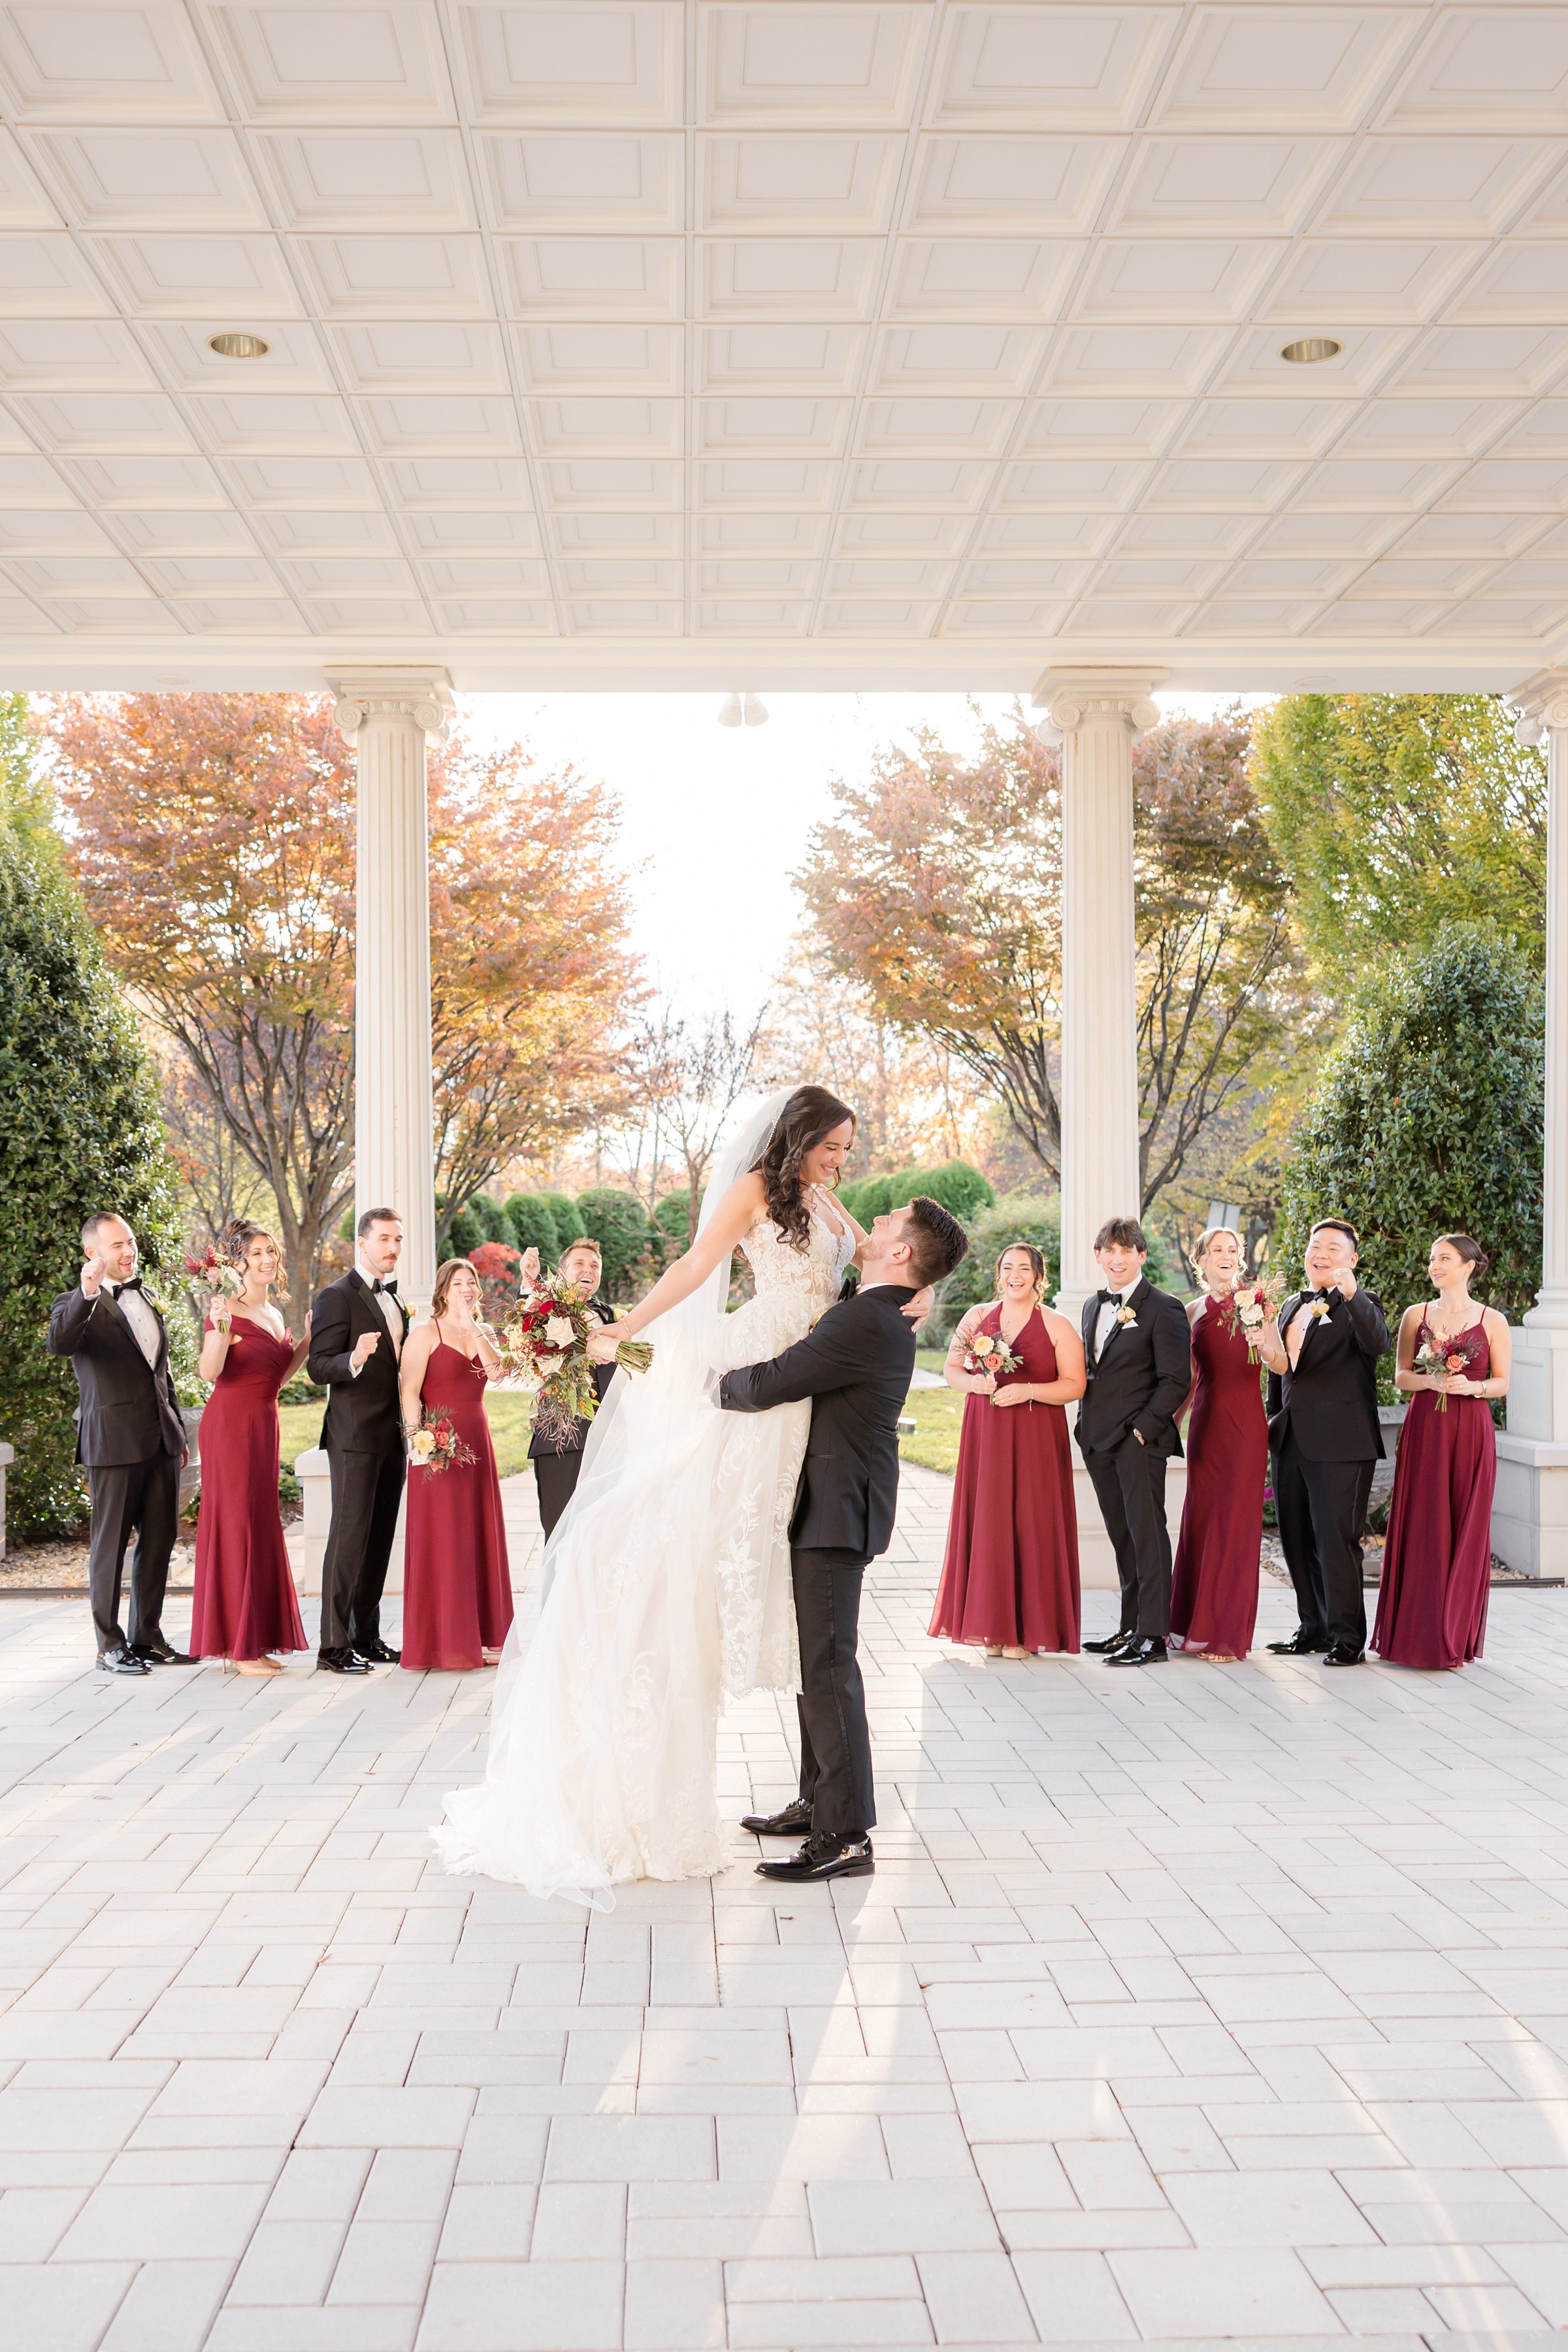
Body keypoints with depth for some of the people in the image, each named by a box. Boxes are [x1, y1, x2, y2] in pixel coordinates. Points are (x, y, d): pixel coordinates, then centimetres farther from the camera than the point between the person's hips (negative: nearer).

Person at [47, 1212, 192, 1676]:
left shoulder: (146, 1301, 17)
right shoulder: (78, 1304, -4)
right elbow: (58, 1343, -27)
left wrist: (178, 1432, 22)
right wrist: (87, 1293, -38)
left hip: (161, 1440, 6)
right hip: (113, 1441, -6)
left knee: (159, 1540, 9)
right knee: (110, 1544, 2)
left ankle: (148, 1637, 19)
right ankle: (110, 1643, 11)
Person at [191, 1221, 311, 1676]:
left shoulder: (274, 1314, 15)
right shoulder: (228, 1307, -9)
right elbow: (209, 1372, -18)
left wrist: (308, 1341, 13)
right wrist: (221, 1328, -32)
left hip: (264, 1425, 8)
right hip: (231, 1422, -8)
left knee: (261, 1526, 10)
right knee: (236, 1523, -5)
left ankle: (255, 1641, 17)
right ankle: (237, 1645, 1)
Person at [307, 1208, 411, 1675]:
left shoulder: (393, 1300, 17)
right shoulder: (338, 1296, -8)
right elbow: (318, 1368, -14)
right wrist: (354, 1359, -32)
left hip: (391, 1435, 8)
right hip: (356, 1436, -8)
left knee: (381, 1537, 10)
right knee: (350, 1535, -8)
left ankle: (367, 1636, 18)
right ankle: (334, 1645, -4)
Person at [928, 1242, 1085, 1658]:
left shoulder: (1058, 1327, 1)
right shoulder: (978, 1317, 10)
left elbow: (1075, 1385, -4)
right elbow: (951, 1370, 12)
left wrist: (1028, 1391, -16)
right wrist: (974, 1382, -9)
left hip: (1036, 1440, -3)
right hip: (984, 1436, 3)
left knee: (1029, 1526, -3)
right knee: (986, 1524, 1)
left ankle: (1025, 1630, 3)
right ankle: (991, 1627, 8)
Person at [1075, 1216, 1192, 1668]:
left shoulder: (1163, 1309, -7)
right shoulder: (1093, 1306, 16)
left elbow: (1176, 1380, -12)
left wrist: (1142, 1427, -16)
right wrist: (1087, 1425, 12)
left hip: (1140, 1439, -7)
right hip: (1099, 1440, 7)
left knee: (1147, 1533, -5)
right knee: (1122, 1536, 12)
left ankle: (1153, 1635, -1)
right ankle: (1131, 1628, 18)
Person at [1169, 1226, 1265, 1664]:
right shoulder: (1193, 1312, 11)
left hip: (1245, 1425, -4)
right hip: (1204, 1423, 4)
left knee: (1236, 1525, -1)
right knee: (1200, 1521, 8)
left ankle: (1229, 1633, 7)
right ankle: (1196, 1626, 21)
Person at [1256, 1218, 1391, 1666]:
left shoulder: (1359, 1306, -5)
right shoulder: (1292, 1306, 17)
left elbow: (1378, 1344, -26)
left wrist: (1351, 1294, -36)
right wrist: (1275, 1419, 14)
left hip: (1339, 1443, -7)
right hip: (1291, 1440, 7)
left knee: (1337, 1539, -5)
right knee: (1297, 1540, 12)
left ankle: (1347, 1637, 4)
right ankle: (1314, 1628, 23)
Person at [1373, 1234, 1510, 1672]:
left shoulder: (1492, 1320, 3)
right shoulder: (1415, 1316, 8)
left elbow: (1503, 1383, 4)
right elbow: (1401, 1377, 8)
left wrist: (1470, 1386, -15)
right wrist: (1431, 1380, -11)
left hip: (1471, 1431, -1)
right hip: (1423, 1430, 1)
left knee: (1465, 1527, 1)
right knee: (1420, 1527, 0)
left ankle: (1456, 1637, 10)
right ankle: (1416, 1634, 7)